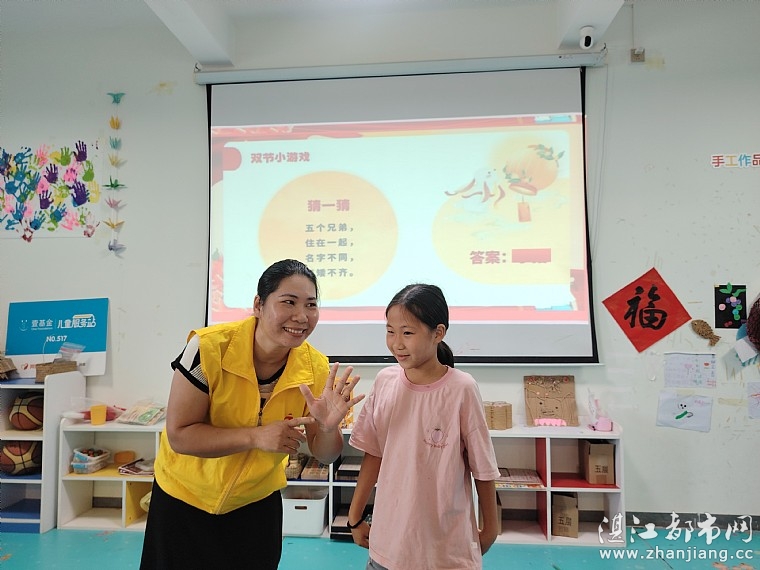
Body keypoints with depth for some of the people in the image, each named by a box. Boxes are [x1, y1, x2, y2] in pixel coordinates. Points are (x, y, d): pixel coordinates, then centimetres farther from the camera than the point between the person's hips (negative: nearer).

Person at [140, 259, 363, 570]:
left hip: (258, 503, 3)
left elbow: (324, 454, -9)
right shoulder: (208, 348, -27)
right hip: (184, 497, -2)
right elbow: (179, 435, -23)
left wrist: (328, 427, -32)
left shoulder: (316, 368, -18)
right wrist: (256, 436, -34)